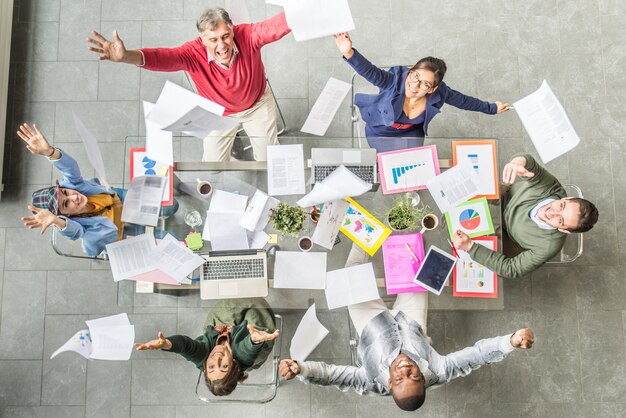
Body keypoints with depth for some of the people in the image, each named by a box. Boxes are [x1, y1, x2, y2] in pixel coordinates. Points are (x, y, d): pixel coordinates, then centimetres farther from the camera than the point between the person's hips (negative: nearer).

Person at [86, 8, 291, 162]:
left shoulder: (247, 35, -33)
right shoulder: (195, 53, -34)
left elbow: (275, 25, -46)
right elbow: (164, 57, -49)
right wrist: (127, 56, -68)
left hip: (258, 104, 1)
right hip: (219, 113, 0)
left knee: (269, 159, 19)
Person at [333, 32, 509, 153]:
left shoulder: (439, 93, -25)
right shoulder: (395, 79, -36)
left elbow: (464, 101, -7)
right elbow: (371, 71, -54)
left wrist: (491, 108, 6)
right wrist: (349, 53, -75)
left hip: (411, 133, 3)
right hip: (380, 132, -2)